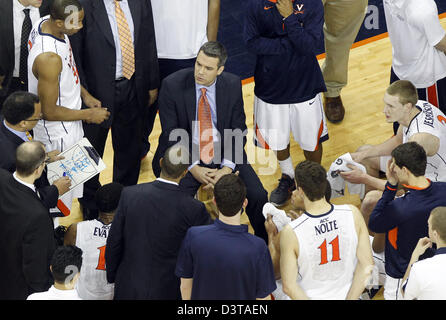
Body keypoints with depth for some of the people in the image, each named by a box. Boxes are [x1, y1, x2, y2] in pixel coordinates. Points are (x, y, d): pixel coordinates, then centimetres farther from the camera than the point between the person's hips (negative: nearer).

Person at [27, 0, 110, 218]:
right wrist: (88, 115, -16)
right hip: (58, 134, -9)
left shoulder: (45, 23, -10)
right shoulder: (48, 57, -38)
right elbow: (49, 111, -27)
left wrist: (84, 94, 5)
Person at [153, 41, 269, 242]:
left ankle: (265, 245, 12)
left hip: (223, 154, 2)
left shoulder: (233, 85, -4)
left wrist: (227, 167, -15)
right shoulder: (172, 85, -11)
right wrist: (193, 168, -17)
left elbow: (238, 130, -1)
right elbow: (171, 134, -9)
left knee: (259, 197, -14)